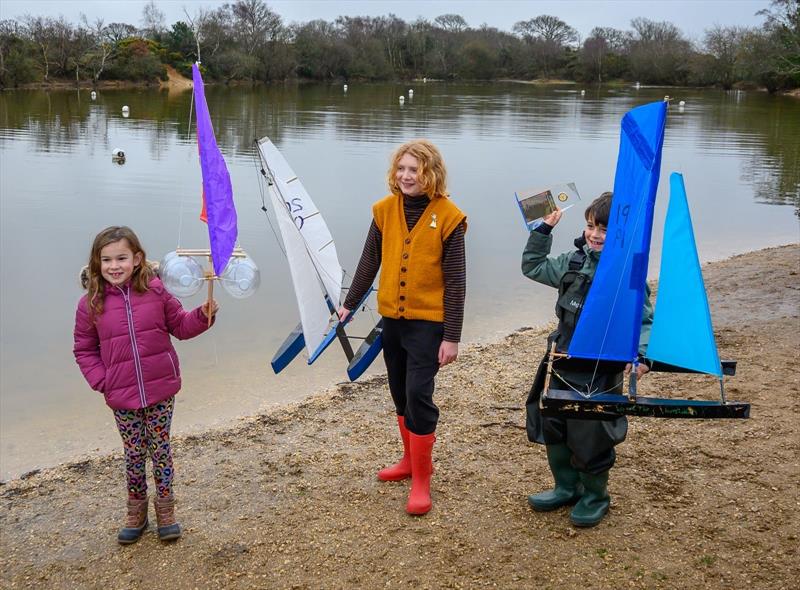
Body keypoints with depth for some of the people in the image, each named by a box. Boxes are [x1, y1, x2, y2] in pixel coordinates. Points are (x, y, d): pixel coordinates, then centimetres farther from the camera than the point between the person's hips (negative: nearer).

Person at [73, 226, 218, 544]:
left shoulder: (156, 292, -6)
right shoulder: (90, 305, -5)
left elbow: (180, 326, 5)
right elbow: (84, 350, 5)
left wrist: (203, 315, -13)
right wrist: (101, 381, -7)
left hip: (160, 390, 0)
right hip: (122, 397, 0)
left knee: (161, 449, 11)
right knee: (134, 454, 12)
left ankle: (165, 507, 28)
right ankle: (137, 510, 31)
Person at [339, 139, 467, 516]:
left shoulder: (447, 217, -12)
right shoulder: (385, 210, 0)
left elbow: (455, 281, -11)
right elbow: (369, 260, 10)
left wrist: (451, 337, -12)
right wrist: (350, 303, 11)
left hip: (427, 321, -5)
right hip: (391, 318, 5)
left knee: (418, 395, -8)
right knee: (400, 394, 16)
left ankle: (421, 480, 6)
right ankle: (412, 459, 35)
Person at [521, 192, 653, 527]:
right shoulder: (573, 263, 4)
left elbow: (646, 321, -10)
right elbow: (533, 268, 16)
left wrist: (641, 355, -26)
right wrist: (543, 230, 7)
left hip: (601, 373, -6)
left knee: (591, 437, 4)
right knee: (553, 429, 16)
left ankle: (595, 497, 29)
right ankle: (567, 488, 37)